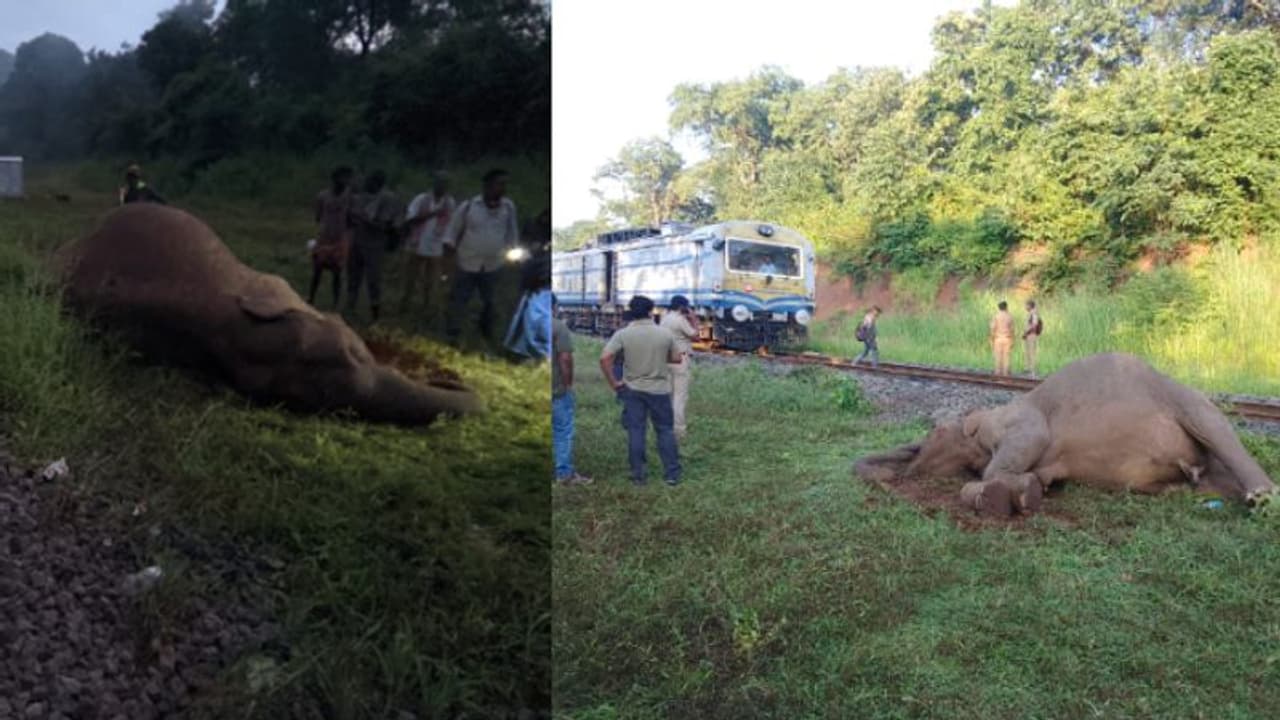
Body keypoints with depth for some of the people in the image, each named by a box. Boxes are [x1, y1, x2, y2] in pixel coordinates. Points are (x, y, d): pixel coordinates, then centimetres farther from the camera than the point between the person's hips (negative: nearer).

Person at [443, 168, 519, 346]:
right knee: (459, 299, 2)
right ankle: (453, 335, 15)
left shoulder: (508, 207, -4)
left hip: (492, 265, 3)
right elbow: (454, 228, 0)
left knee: (489, 301, 16)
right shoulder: (469, 206, -10)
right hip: (468, 263, -2)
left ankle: (487, 335, 35)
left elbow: (511, 232, 10)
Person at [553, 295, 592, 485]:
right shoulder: (559, 326, -13)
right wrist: (568, 383, -7)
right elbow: (565, 358, -18)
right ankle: (565, 473, 8)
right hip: (557, 388, -6)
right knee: (563, 431, 4)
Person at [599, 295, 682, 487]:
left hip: (633, 390, 0)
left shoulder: (623, 334, -9)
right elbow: (676, 358, 4)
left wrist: (613, 383, -6)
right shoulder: (665, 334, -7)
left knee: (635, 432, 7)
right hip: (659, 389, 0)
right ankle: (672, 474, 13)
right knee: (665, 431, 10)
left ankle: (638, 476, 12)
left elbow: (604, 358, -17)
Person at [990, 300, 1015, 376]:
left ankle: (998, 372, 0)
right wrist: (1012, 342, 7)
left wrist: (992, 342, -3)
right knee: (1006, 357, 4)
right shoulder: (1010, 317, 1)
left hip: (998, 339, -1)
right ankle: (1005, 372, 2)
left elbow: (993, 330, -9)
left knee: (998, 357, 2)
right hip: (1007, 339, 1)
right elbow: (1012, 330, 1)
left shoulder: (996, 317, -5)